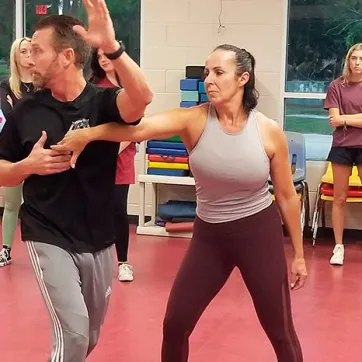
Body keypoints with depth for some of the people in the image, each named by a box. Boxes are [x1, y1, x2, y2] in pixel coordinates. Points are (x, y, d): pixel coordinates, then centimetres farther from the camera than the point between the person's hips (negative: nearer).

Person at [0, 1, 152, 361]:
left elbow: (141, 98, -33)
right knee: (73, 332, -16)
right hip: (48, 238, -1)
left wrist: (111, 46, -47)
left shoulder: (103, 102, -10)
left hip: (99, 240, 2)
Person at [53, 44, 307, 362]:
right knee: (175, 324, 5)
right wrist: (89, 133, -48)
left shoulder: (270, 131, -12)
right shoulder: (194, 120, -12)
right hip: (208, 235, 2)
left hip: (259, 234, -2)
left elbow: (287, 196, -1)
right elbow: (141, 127, -31)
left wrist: (298, 254, 4)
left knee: (281, 332, 8)